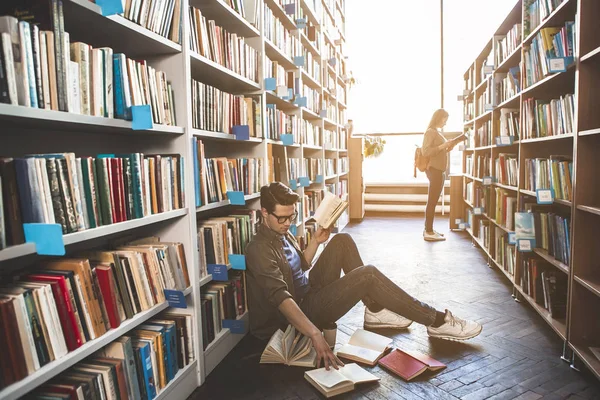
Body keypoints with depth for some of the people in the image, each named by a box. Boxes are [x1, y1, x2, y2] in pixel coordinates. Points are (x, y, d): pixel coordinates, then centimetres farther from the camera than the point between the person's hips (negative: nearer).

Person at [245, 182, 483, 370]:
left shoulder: (282, 233, 5)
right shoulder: (259, 249, -24)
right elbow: (281, 298, -35)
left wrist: (316, 241, 3)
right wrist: (315, 335, -44)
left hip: (309, 292, 10)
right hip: (301, 311, -10)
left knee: (342, 241, 2)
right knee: (368, 275, -22)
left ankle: (375, 310, 4)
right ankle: (436, 321, -9)